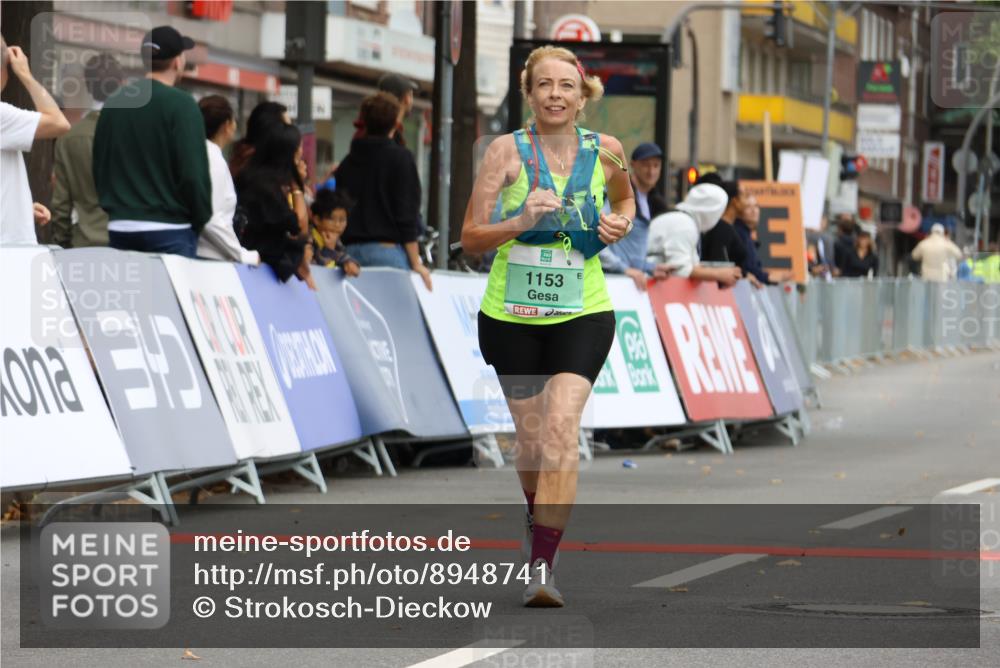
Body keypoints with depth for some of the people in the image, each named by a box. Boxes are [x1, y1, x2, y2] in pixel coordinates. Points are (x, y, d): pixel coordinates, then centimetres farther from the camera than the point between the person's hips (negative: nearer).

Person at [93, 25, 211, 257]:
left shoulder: (113, 103, 10)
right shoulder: (181, 105, -9)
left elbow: (99, 168, 15)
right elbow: (193, 172, -13)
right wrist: (200, 220, 0)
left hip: (120, 228, 6)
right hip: (168, 231, -6)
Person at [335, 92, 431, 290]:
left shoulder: (347, 162, 13)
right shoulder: (399, 158, -3)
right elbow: (406, 215, -8)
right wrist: (416, 264, -7)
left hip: (351, 251, 6)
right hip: (388, 250, -6)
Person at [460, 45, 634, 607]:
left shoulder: (605, 151, 1)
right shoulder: (507, 150, -4)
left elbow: (624, 199, 24)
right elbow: (471, 238, -5)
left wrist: (622, 223, 2)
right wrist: (521, 221, -22)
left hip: (582, 314, -1)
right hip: (511, 315, 1)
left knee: (561, 429, -18)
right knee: (531, 439, 11)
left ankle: (543, 566, -20)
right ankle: (539, 524, 42)